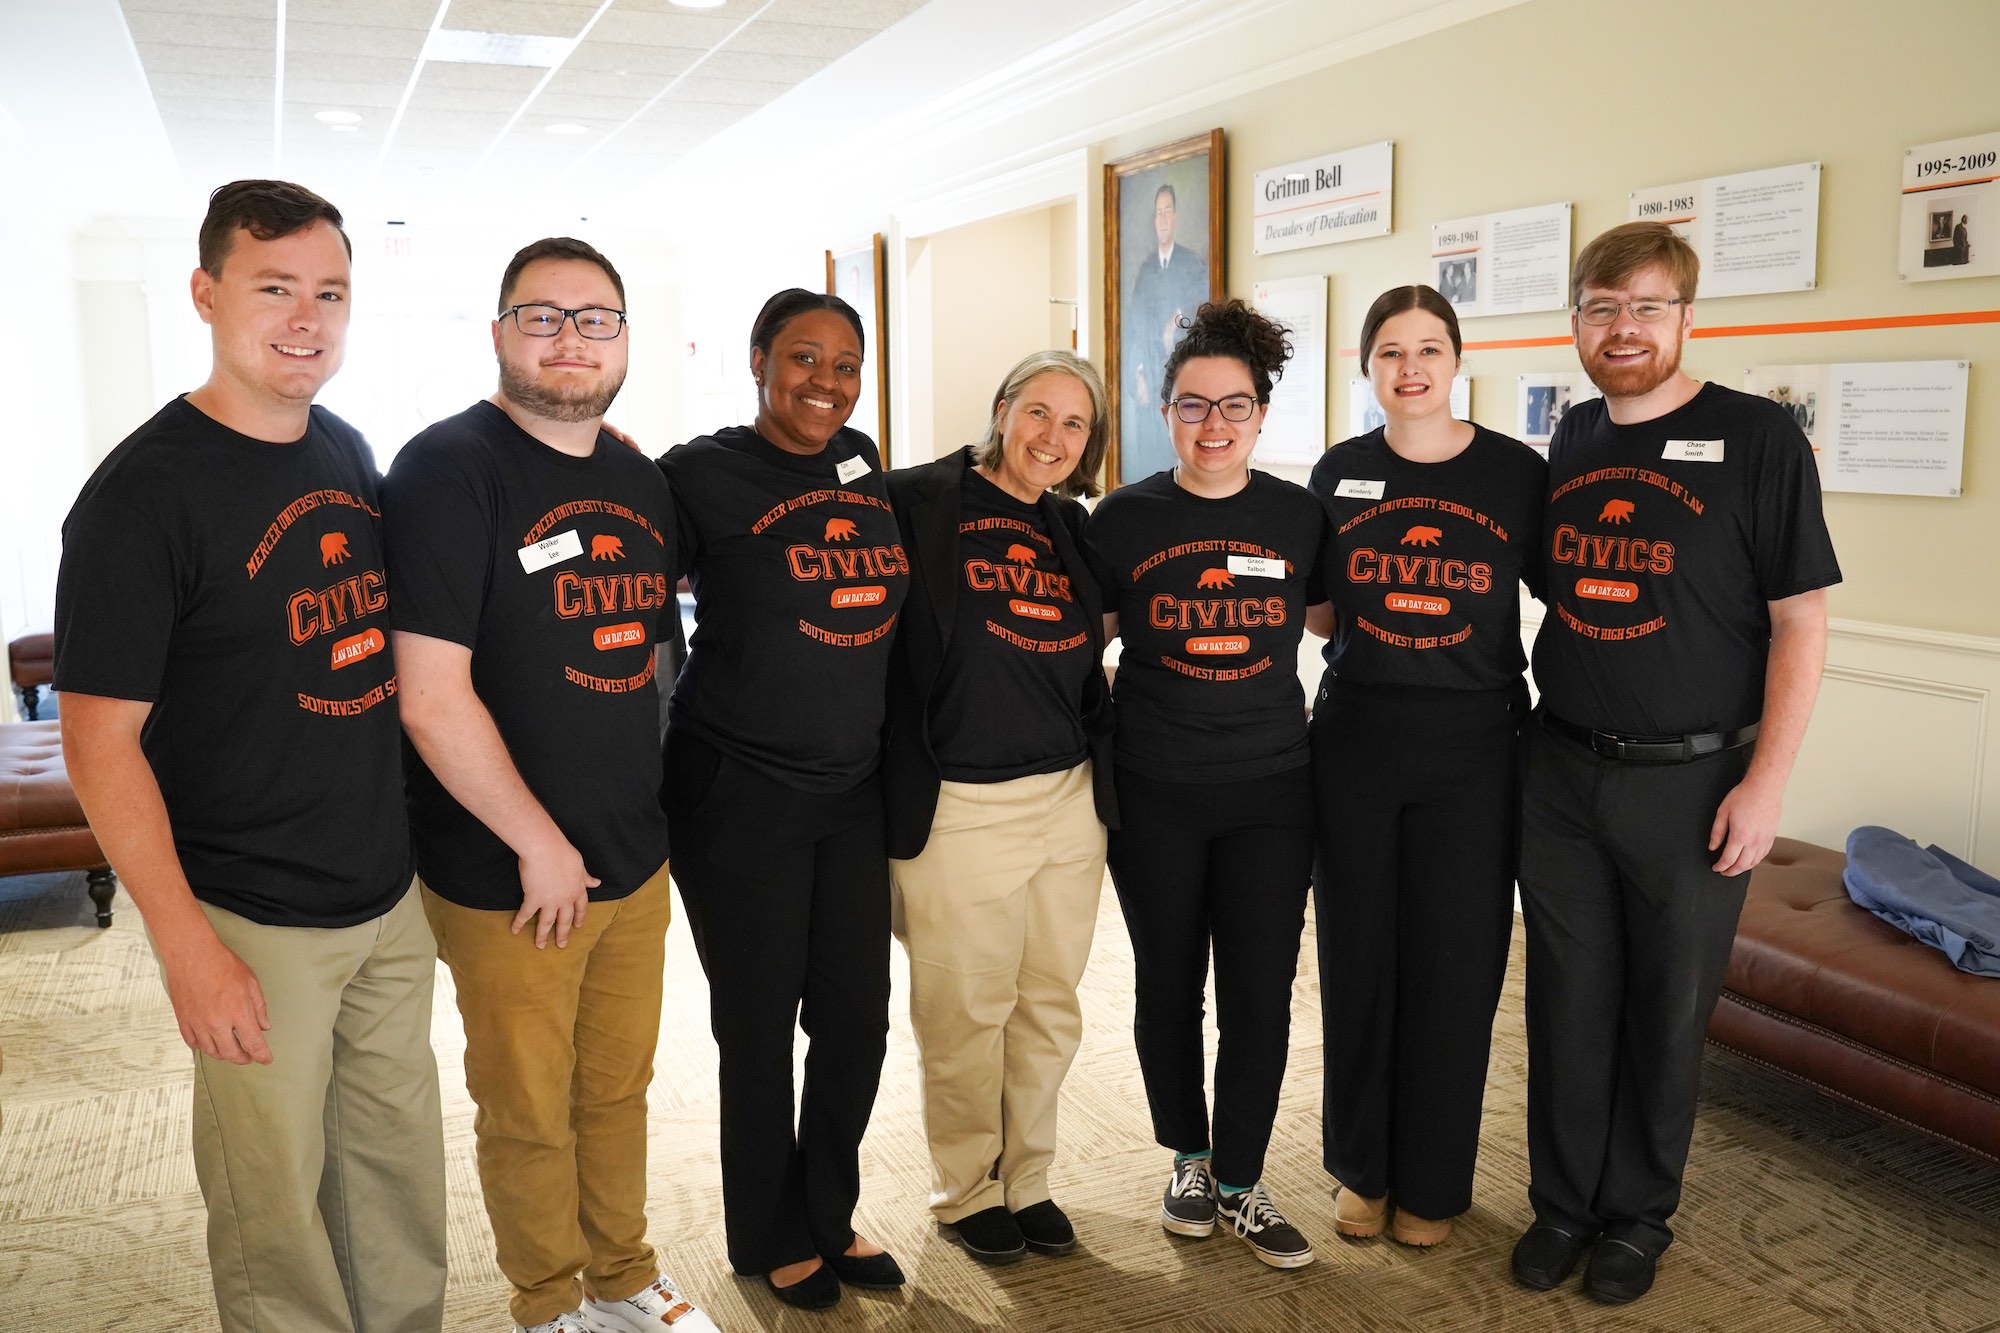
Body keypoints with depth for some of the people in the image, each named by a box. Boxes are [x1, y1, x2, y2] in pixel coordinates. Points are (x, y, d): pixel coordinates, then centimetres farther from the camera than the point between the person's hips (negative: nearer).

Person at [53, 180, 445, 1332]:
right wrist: (186, 944, -17)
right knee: (276, 1201, 9)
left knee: (403, 1165, 19)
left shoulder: (351, 454, 6)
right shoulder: (145, 491, -15)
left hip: (392, 899, 6)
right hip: (256, 923, -6)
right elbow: (100, 739, -15)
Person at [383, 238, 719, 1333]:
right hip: (509, 876, -6)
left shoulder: (641, 483, 8)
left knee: (618, 1088, 20)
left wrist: (644, 811, 13)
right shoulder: (450, 468, -14)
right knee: (528, 1112, 11)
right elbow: (432, 698, -20)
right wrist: (540, 844, -15)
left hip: (635, 861, 6)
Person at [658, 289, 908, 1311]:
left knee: (857, 1017, 13)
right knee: (760, 1025, 9)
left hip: (854, 791, 5)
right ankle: (773, 1239, 31)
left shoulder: (863, 464, 8)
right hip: (738, 794, -5)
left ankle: (829, 1213, 36)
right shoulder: (703, 473, -9)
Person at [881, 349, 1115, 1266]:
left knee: (1049, 1008, 14)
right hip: (960, 806, -6)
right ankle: (965, 1191, 28)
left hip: (1069, 800, 6)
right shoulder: (920, 500, -7)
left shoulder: (1071, 529, 12)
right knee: (966, 1015, 7)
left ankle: (1027, 1181, 32)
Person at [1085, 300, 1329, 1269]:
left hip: (1270, 789, 1)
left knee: (1261, 995, 4)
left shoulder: (1301, 517, 1)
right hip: (1154, 794, 0)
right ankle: (1188, 1160, 34)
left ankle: (1241, 1186, 23)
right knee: (1168, 984, 12)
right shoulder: (1123, 518, -2)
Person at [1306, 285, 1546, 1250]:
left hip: (1472, 748, -1)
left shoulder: (1517, 472, -2)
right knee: (1357, 958, 9)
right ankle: (1362, 1166, 28)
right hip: (1355, 742, 2)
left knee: (1454, 965, 6)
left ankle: (1431, 1181, 25)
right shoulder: (1339, 473, 5)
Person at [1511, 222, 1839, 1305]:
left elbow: (1800, 621, -9)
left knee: (1666, 1013, 10)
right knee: (1567, 1002, 12)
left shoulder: (1757, 438, -8)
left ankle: (1637, 1217, 29)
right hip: (1562, 771, 4)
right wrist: (1520, 741, 7)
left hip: (1691, 782, -4)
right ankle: (1562, 1203, 29)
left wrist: (1765, 782, -13)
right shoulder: (1571, 442, 7)